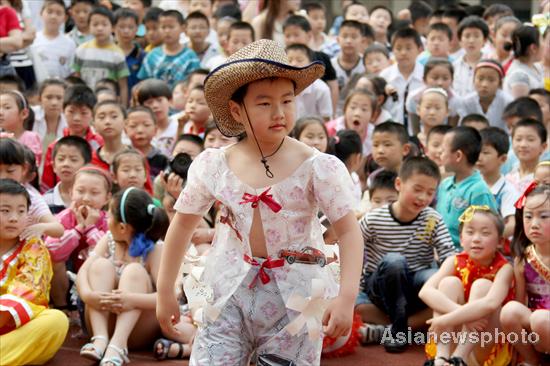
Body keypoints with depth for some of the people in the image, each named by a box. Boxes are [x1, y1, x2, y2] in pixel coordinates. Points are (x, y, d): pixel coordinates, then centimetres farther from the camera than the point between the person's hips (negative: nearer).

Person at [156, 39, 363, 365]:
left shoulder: (318, 167, -11)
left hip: (295, 299, -2)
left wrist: (346, 296, -21)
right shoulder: (213, 166, -3)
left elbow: (349, 231, -10)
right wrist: (165, 292, 11)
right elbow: (182, 226, 8)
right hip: (230, 293, 2)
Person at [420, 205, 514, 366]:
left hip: (489, 349, -3)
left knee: (482, 285, -22)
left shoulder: (504, 269, -15)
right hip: (452, 340, 3)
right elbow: (425, 291, -22)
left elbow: (490, 304, -36)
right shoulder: (455, 262, -4)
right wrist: (461, 313, -37)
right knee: (450, 283, -17)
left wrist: (445, 319, -37)